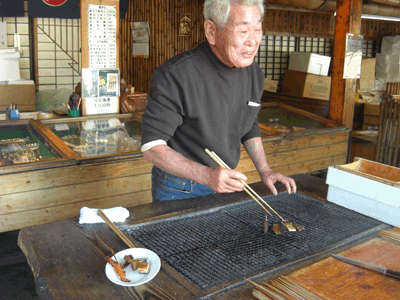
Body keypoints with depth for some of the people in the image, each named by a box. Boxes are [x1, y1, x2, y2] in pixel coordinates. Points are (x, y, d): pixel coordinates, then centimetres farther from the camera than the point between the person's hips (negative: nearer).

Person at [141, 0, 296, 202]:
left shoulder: (254, 74, -2)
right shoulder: (173, 76, -25)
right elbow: (151, 147, -24)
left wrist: (264, 171, 2)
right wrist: (206, 175, -35)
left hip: (225, 183, 6)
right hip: (179, 191, -5)